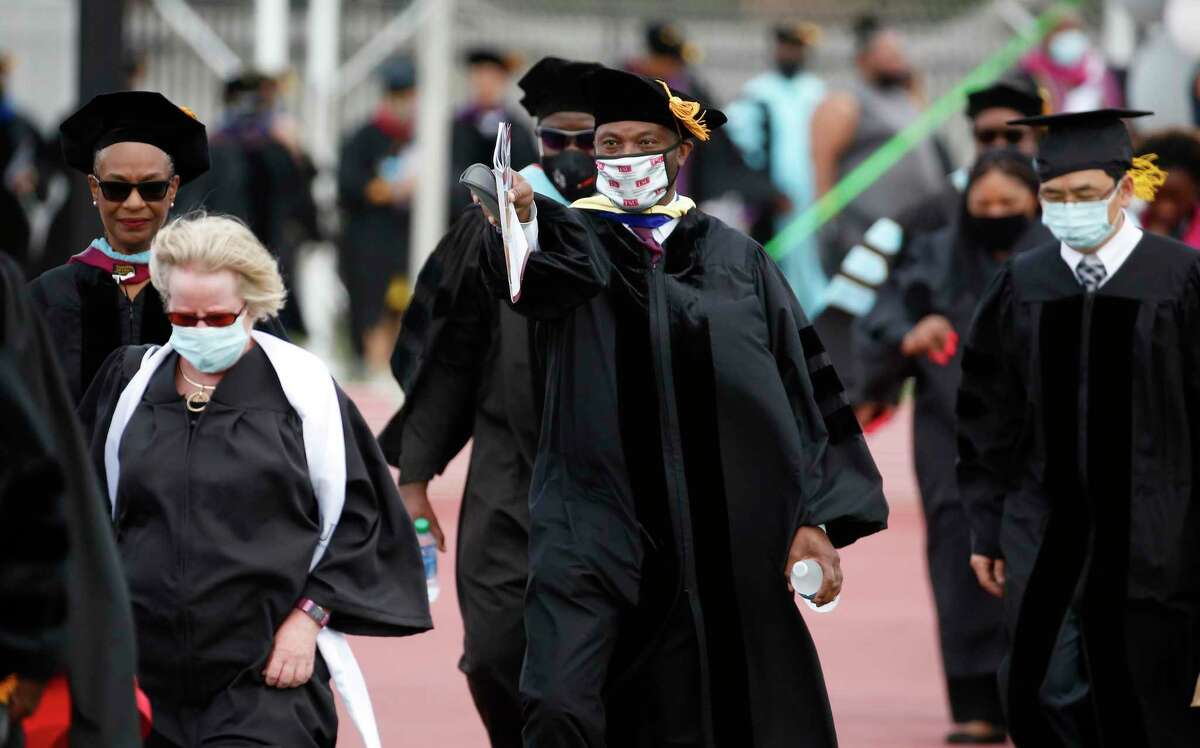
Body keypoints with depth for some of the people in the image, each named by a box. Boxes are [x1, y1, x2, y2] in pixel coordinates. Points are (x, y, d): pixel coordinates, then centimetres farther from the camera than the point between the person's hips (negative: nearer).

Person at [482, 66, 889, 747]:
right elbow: (539, 274, -22)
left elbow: (800, 390, 8)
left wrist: (816, 518, -2)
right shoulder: (575, 238, 4)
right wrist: (521, 215, -45)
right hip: (595, 525, -2)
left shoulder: (734, 258, 9)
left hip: (722, 533, 2)